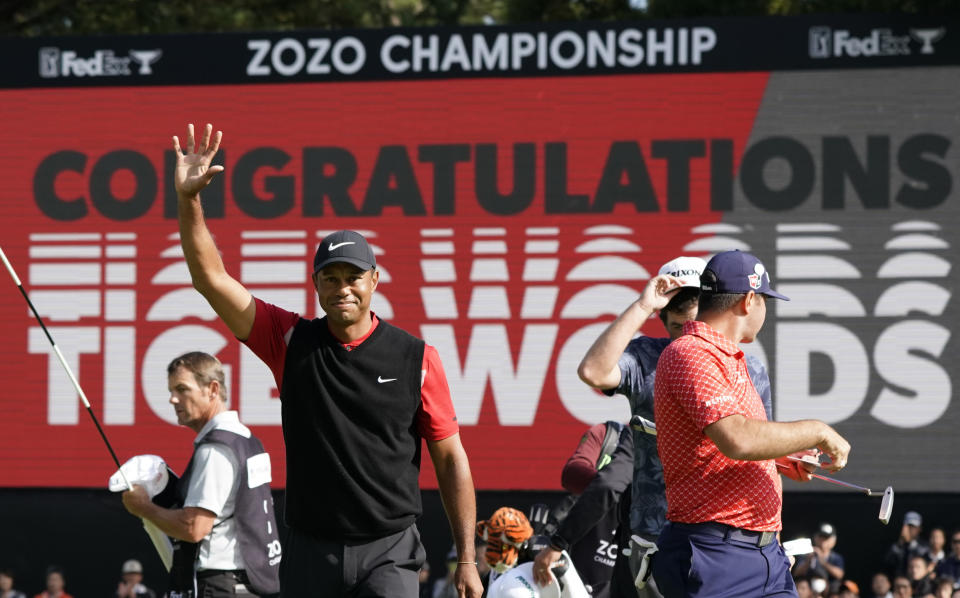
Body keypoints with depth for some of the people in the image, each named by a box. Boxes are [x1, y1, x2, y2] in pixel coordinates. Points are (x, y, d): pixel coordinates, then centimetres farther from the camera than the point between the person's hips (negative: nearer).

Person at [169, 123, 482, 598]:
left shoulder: (416, 358, 0)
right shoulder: (291, 341, 4)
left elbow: (450, 458, 3)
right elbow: (211, 279, -1)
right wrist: (188, 199, -15)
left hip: (389, 551, -2)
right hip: (311, 552, 2)